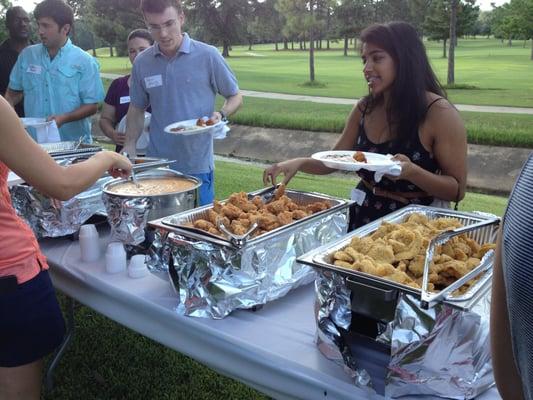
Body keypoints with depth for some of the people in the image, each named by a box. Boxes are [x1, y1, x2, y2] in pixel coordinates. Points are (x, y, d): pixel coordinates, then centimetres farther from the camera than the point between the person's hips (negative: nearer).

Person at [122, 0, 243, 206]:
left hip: (197, 166, -2)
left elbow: (235, 97, 4)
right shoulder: (142, 62, 3)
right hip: (156, 164, 3)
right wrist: (129, 147, 1)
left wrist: (221, 115, -16)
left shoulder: (208, 56, -6)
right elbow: (137, 109, 14)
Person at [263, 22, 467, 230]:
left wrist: (412, 172, -27)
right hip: (362, 218, 4)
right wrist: (300, 163, -7)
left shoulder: (440, 113, -12)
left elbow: (457, 190, -10)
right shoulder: (364, 108, 3)